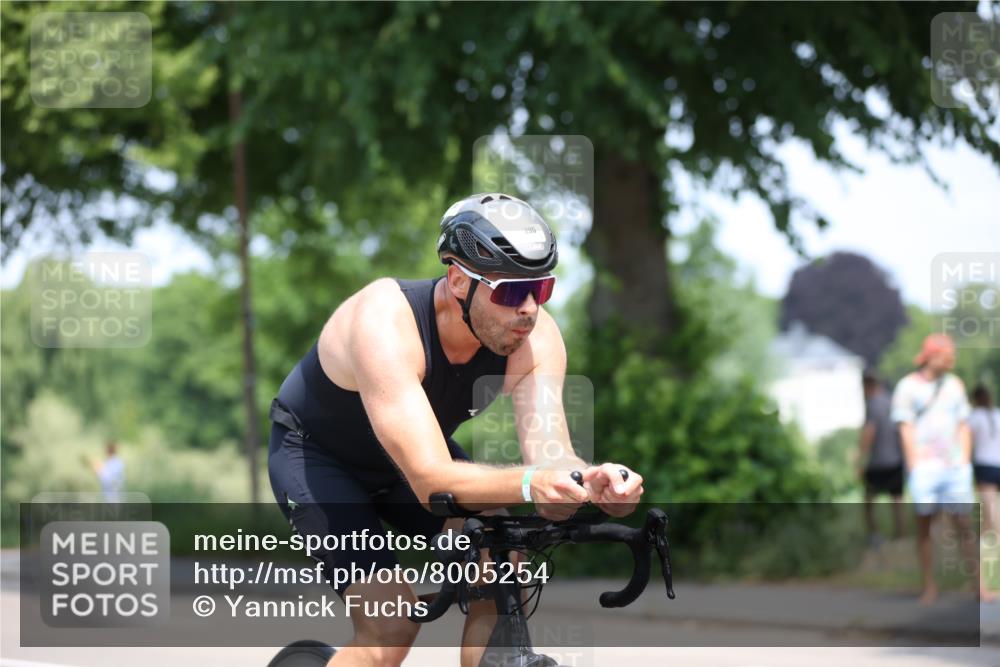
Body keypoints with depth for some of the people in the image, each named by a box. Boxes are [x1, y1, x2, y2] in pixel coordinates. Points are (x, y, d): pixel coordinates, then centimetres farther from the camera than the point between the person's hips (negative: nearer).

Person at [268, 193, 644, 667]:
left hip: (412, 452, 5)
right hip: (315, 455, -5)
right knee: (390, 626, -20)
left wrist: (594, 480, -56)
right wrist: (528, 485, -64)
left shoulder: (534, 335, -24)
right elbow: (430, 478, -47)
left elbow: (549, 456, -33)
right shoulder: (385, 322, -40)